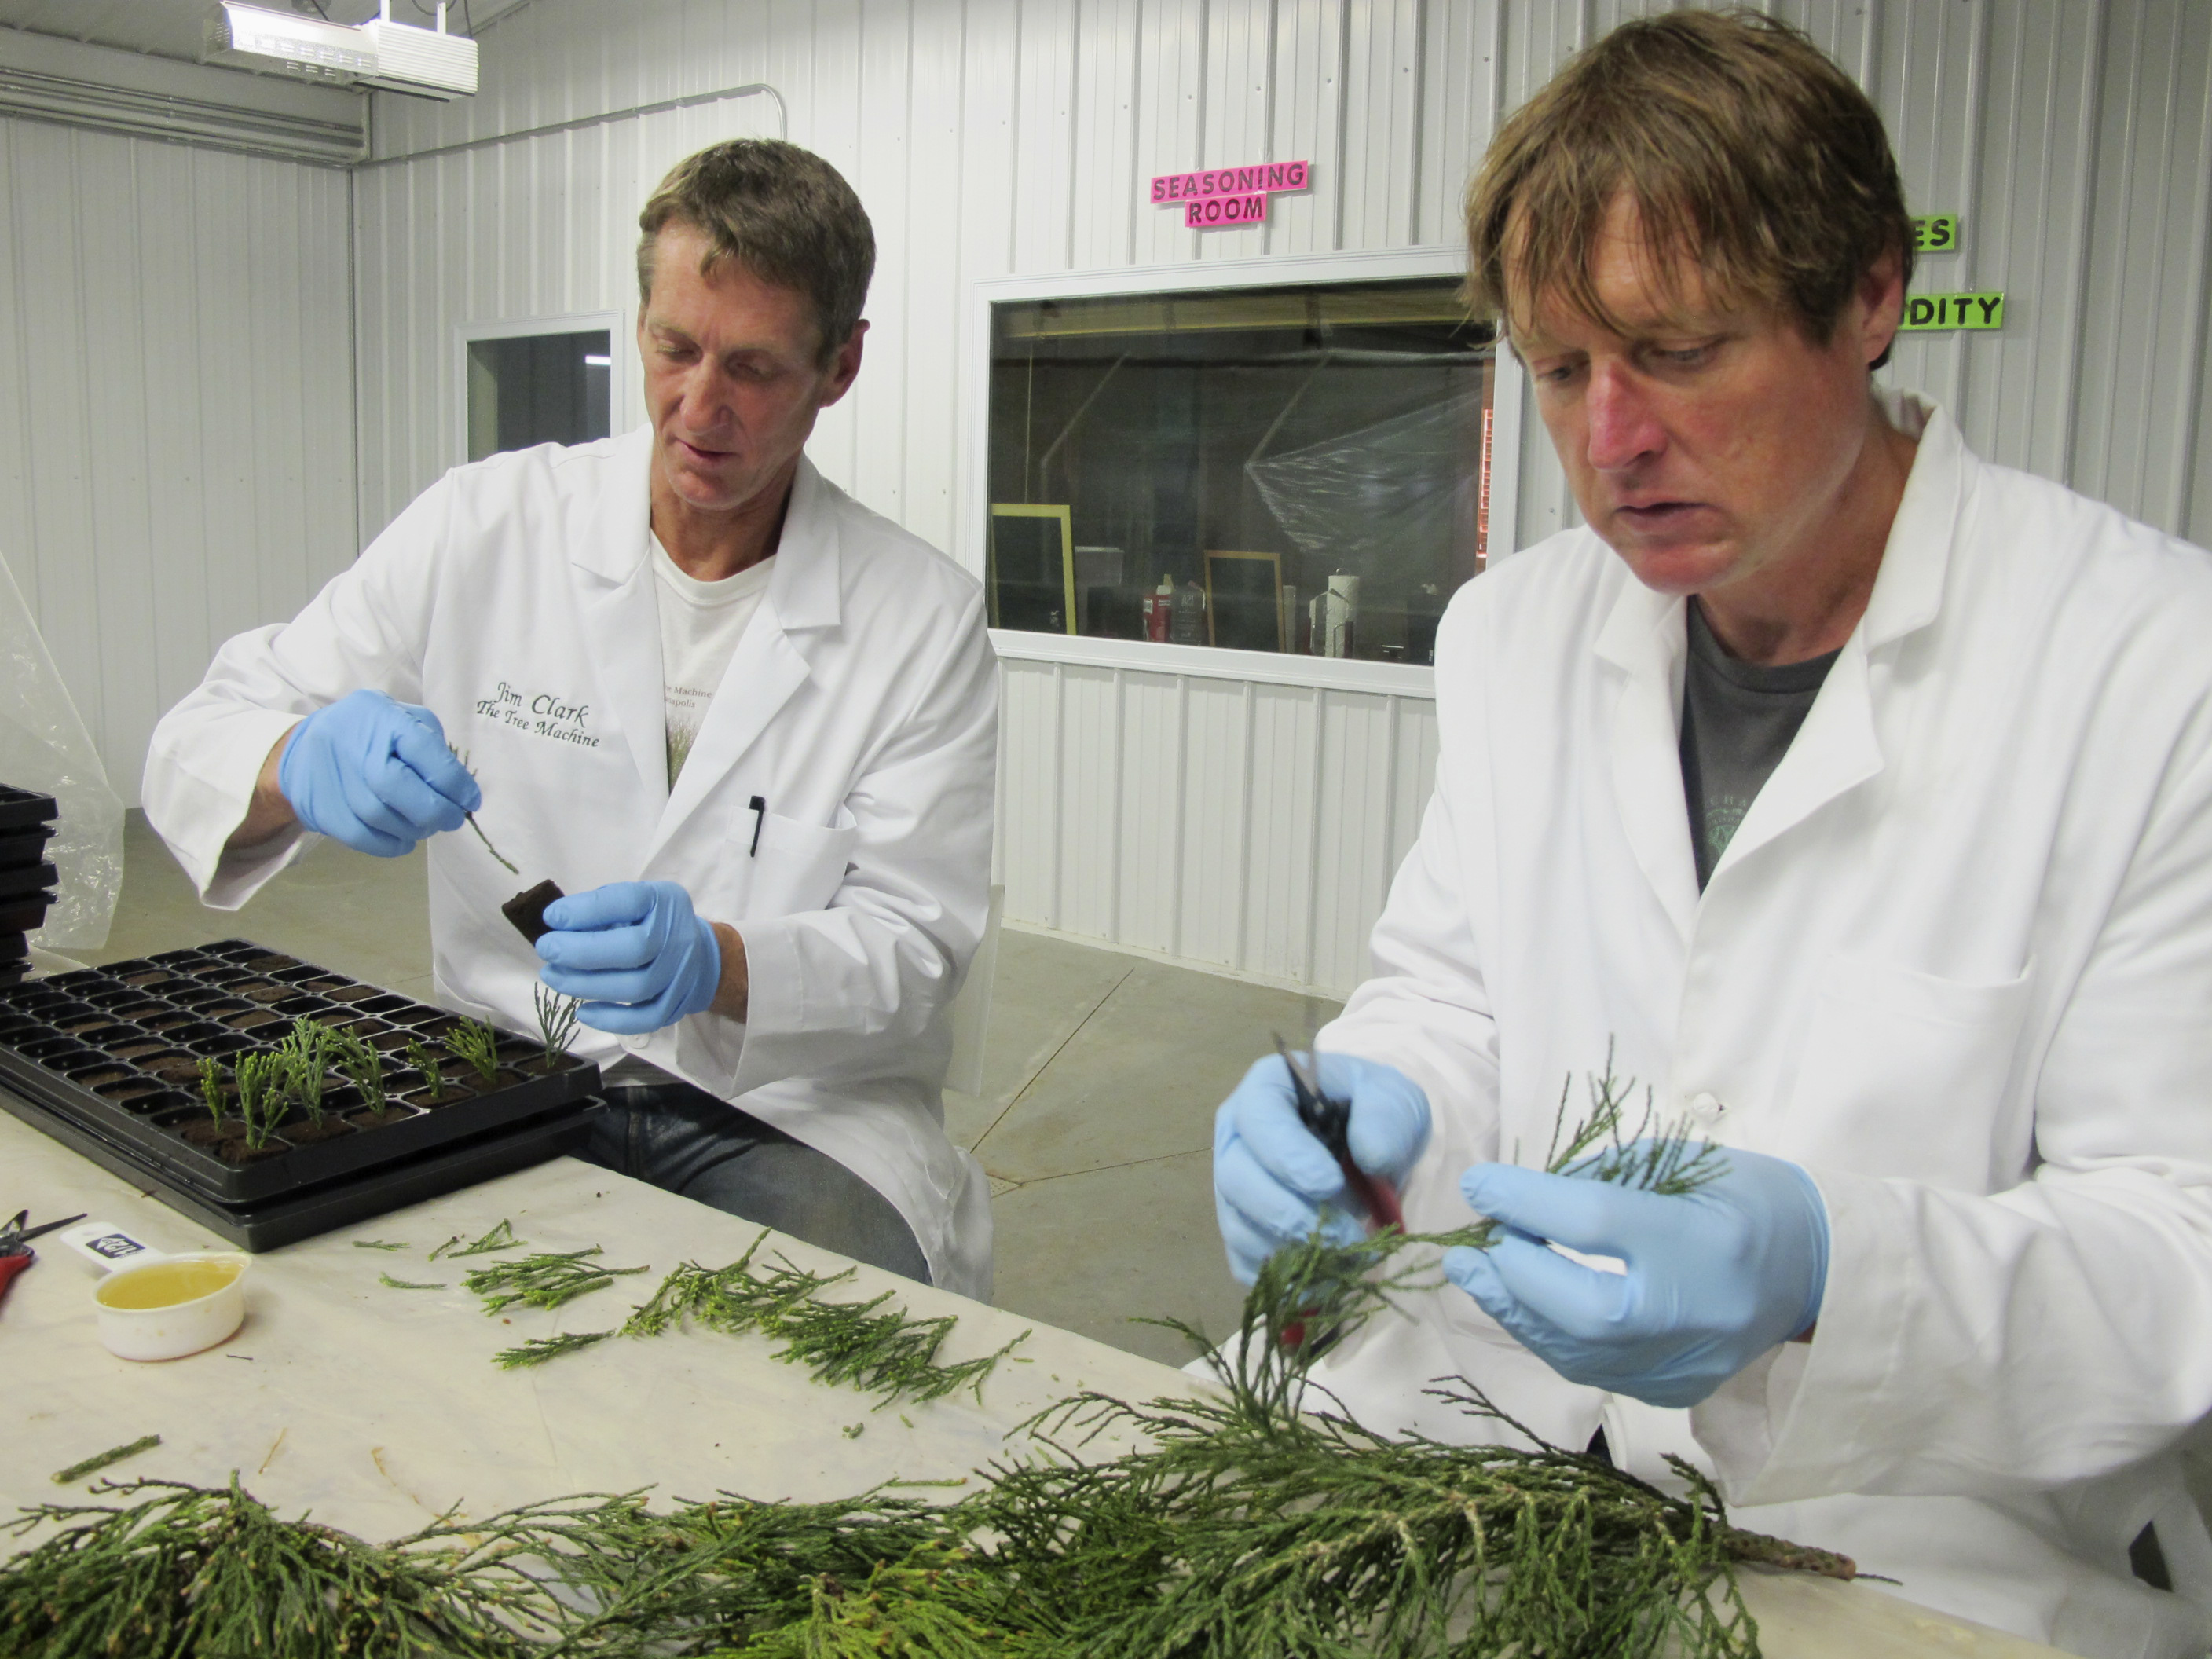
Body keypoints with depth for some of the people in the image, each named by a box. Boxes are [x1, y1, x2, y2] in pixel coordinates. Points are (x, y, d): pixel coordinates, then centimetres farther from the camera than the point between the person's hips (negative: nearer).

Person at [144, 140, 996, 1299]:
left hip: (790, 1113, -1)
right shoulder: (485, 527, 0)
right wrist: (303, 760, -23)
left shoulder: (923, 616, -4)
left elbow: (912, 947, -6)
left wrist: (715, 964, -27)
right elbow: (200, 746, 2)